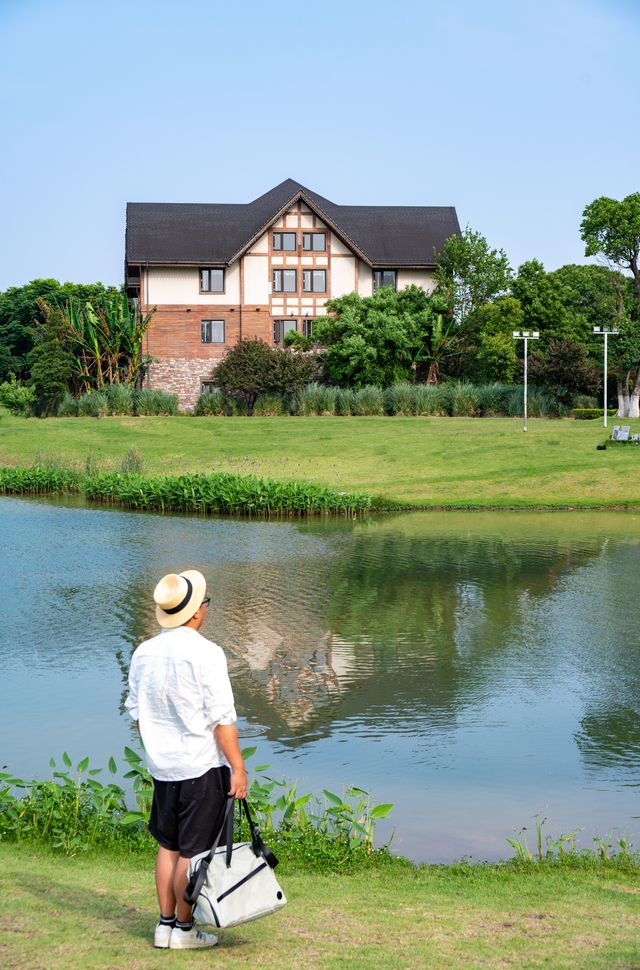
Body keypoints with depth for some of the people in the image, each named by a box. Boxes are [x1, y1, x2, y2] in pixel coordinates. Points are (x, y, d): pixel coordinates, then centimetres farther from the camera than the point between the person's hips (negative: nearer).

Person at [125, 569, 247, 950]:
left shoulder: (144, 653, 3)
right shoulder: (205, 654, -16)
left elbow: (137, 712, 11)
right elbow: (222, 719, -16)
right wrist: (238, 768, -10)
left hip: (162, 765, 6)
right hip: (201, 766, -6)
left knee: (168, 846, 16)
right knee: (193, 852, 3)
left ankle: (165, 924, 22)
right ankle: (183, 929, 11)